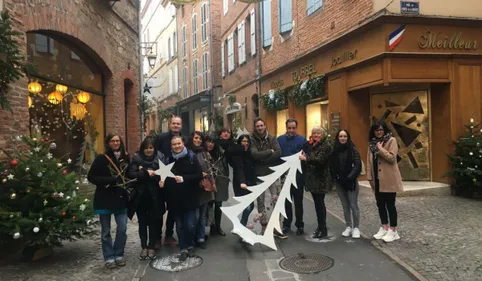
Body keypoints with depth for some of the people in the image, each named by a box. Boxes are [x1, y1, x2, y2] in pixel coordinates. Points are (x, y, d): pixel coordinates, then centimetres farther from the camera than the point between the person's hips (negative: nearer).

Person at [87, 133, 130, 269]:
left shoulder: (126, 158, 4)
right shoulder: (101, 159, -7)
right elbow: (91, 177, -8)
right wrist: (109, 180, -19)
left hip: (121, 198, 3)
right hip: (104, 199, -3)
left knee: (122, 228, 3)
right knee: (105, 230, 6)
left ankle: (119, 255, 20)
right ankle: (109, 257, 19)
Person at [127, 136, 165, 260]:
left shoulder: (160, 157, -2)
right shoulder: (137, 158, 0)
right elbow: (131, 174, -9)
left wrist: (143, 172, -19)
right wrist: (146, 173, -20)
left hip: (155, 196, -1)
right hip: (140, 196, 1)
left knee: (153, 222, 7)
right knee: (142, 222, 10)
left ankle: (152, 247, 20)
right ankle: (144, 247, 22)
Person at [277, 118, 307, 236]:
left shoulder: (302, 140, -4)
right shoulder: (280, 140, 2)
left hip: (298, 175, -2)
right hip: (284, 175, 2)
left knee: (298, 201, 9)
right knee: (286, 202, 12)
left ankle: (300, 225, 21)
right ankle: (287, 225, 24)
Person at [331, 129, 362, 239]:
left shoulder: (353, 149, -4)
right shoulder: (334, 150, 4)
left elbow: (357, 165, -10)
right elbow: (332, 165, 5)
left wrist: (350, 178, -16)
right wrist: (335, 177, -7)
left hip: (351, 182, -3)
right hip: (339, 182, 3)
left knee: (353, 205, -2)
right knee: (345, 206, 10)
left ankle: (356, 228, 10)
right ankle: (348, 227, 20)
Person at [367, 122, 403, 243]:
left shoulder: (391, 140, -6)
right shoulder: (371, 143, 11)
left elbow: (392, 158, -17)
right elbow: (369, 161, 10)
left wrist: (380, 148, -17)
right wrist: (370, 177, 6)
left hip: (389, 179, -6)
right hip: (377, 179, 6)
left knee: (390, 204, 0)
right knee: (380, 204, 12)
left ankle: (393, 230, 10)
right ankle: (384, 227, 24)